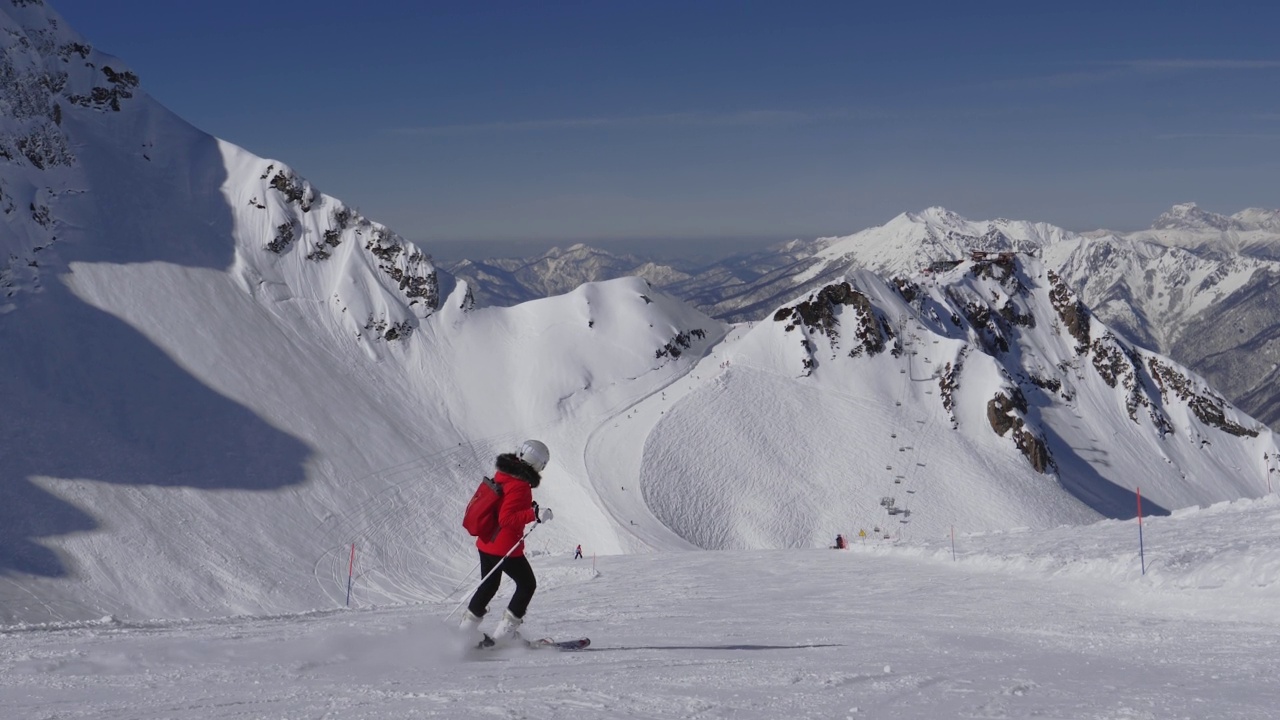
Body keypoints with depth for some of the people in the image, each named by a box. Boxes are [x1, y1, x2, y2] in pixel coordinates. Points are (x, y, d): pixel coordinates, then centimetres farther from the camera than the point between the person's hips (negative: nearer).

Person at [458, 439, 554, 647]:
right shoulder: (519, 485, -23)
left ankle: (468, 624, 26)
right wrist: (534, 514, -38)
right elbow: (507, 519, -29)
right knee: (527, 584, 9)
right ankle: (505, 630, 7)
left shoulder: (503, 474, 6)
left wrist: (528, 508, 21)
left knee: (489, 585, 24)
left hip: (486, 543, 9)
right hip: (506, 548, -9)